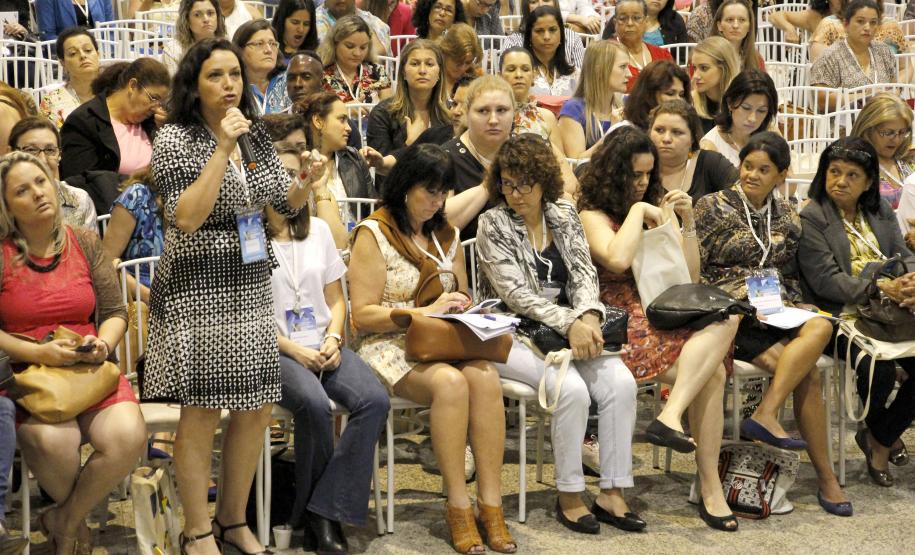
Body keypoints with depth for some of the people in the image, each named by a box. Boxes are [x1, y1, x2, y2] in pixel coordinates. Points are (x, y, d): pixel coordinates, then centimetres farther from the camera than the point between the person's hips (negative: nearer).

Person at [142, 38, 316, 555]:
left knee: (256, 409, 8)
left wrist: (307, 182, -7)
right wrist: (223, 150, -23)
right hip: (198, 287, -6)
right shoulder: (176, 139, -9)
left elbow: (286, 203, 15)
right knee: (203, 411, -2)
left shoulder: (257, 134, 9)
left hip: (251, 283, 6)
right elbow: (186, 218, -20)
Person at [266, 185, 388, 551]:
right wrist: (293, 350, -14)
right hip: (273, 350, -5)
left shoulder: (318, 230, 15)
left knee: (375, 400, -24)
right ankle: (318, 510, -12)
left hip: (323, 346, 5)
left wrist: (333, 339, -1)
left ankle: (325, 509, -21)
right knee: (314, 404, -35)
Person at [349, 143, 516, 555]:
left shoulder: (446, 235, 19)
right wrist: (427, 312, -16)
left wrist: (463, 311, 4)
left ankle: (491, 503, -28)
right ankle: (458, 506, -27)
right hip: (390, 346, -5)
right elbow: (363, 314, -8)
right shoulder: (373, 234, -1)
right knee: (450, 383, -35)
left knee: (485, 378, -29)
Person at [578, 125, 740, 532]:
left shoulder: (658, 209, 22)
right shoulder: (593, 215, 5)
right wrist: (638, 210, -5)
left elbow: (689, 278, 17)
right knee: (711, 373, -29)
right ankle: (710, 489, -31)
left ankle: (671, 415, -38)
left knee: (725, 319, -30)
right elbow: (618, 259, -18)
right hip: (625, 324, -5)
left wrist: (687, 222, 7)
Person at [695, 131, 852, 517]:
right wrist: (742, 298, -13)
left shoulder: (787, 216, 16)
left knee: (821, 326, -30)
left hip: (777, 311, 5)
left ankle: (766, 415, -32)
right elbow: (692, 272, -3)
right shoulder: (712, 207, 3)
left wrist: (788, 304, 0)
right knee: (807, 372, -26)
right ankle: (824, 475, -22)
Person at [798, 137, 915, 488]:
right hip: (843, 315, -6)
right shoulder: (810, 218, -5)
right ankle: (880, 431, 8)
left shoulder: (881, 213, 17)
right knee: (879, 369, -29)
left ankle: (880, 440, 6)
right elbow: (825, 280, -13)